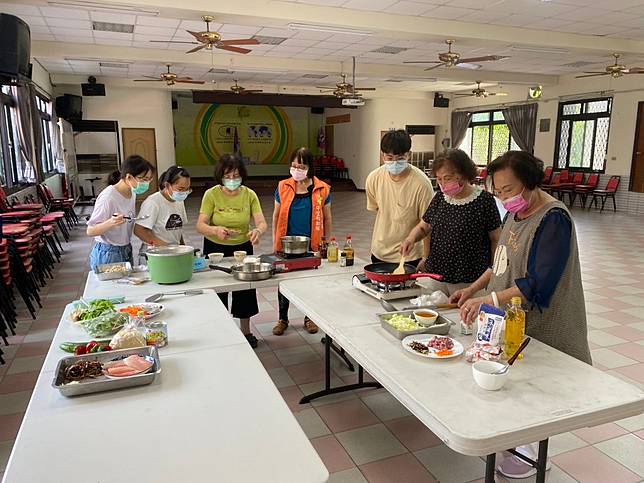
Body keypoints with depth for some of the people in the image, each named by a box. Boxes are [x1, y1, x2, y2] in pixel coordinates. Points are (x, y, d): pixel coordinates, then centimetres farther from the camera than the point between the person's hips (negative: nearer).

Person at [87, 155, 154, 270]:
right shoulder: (108, 197, -21)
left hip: (127, 251, 7)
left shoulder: (132, 193, 2)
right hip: (107, 256, -7)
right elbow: (90, 231, -18)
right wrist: (110, 223, -36)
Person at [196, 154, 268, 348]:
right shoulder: (211, 194, -14)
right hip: (215, 248, -1)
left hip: (243, 246, 2)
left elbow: (262, 223, -16)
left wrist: (258, 231, -40)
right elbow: (200, 225, -20)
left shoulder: (249, 195, -9)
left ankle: (246, 331, 30)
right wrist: (215, 230, -42)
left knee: (245, 288, 8)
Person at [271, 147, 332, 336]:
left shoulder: (322, 189, -5)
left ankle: (309, 317, 32)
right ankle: (283, 319, 29)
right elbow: (276, 215, 6)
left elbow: (326, 218, 4)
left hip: (311, 244, -1)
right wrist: (275, 242, 4)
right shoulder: (283, 187, -2)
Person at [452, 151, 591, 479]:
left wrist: (489, 300, -32)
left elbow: (538, 285, -27)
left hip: (539, 324, -7)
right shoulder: (517, 212, 4)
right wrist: (472, 290, 7)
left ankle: (534, 453, 27)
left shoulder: (553, 219, -22)